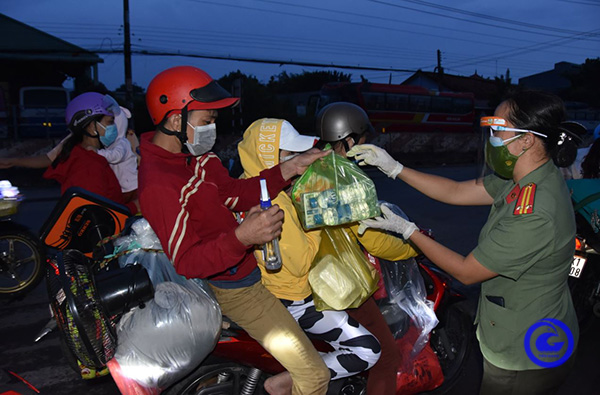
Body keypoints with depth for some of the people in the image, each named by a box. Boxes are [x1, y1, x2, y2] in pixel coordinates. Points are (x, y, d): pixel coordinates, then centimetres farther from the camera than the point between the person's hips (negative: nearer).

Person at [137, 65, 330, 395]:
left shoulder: (194, 152, 2)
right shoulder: (158, 185, -28)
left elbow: (232, 192, 3)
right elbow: (186, 262, -29)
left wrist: (288, 169, -6)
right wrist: (240, 238, -44)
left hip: (246, 258, 10)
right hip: (232, 287, -10)